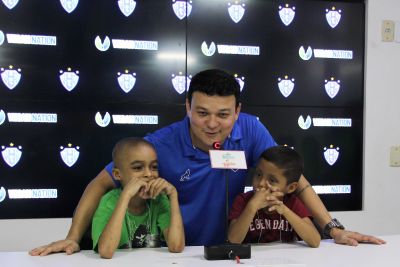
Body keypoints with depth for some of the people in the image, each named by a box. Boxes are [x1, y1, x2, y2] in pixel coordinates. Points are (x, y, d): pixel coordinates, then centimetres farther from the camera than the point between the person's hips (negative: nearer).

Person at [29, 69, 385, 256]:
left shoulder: (250, 131, -14)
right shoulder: (161, 145, -19)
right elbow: (101, 184, -10)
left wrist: (334, 228, -10)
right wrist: (74, 238, -19)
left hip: (229, 247, 2)